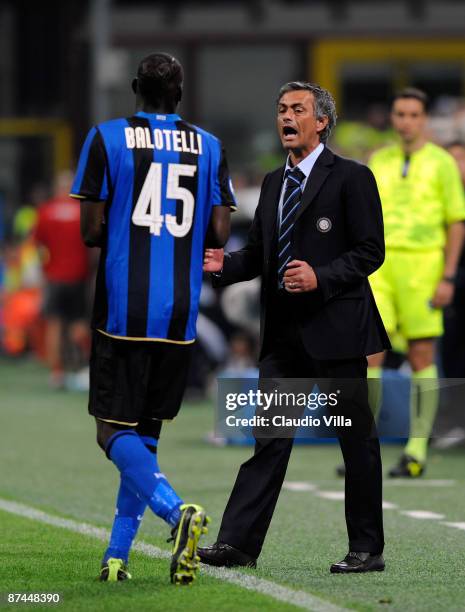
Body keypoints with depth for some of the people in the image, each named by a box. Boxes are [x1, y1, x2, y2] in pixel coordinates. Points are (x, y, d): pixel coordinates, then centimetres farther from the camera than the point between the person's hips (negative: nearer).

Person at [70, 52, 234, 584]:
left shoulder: (107, 139, -3)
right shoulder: (209, 147, 7)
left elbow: (91, 230, -6)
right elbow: (219, 233, 3)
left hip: (122, 310, -4)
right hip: (180, 314, 4)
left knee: (116, 430, -1)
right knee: (145, 430, 13)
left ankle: (176, 510, -27)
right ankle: (117, 554, 13)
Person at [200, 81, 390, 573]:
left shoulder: (351, 178, -4)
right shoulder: (273, 183, 16)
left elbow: (370, 251, -8)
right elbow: (258, 253, 19)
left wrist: (320, 277, -20)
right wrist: (224, 264, -1)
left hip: (335, 328, -6)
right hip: (284, 331, 6)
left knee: (357, 440, 3)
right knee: (269, 437, 1)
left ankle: (367, 548, 10)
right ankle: (238, 542, -2)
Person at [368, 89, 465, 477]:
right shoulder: (379, 162, 14)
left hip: (422, 262, -3)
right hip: (379, 262, 3)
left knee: (421, 358, 1)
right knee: (370, 353, -6)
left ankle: (417, 450, 7)